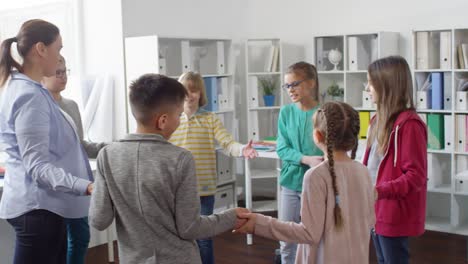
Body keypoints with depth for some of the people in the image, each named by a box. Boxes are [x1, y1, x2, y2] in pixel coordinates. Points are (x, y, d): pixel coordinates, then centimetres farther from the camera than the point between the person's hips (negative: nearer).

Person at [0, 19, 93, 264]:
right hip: (37, 207, -10)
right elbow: (37, 166, -25)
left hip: (42, 204, 10)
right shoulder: (30, 96, -20)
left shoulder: (24, 88, 11)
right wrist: (87, 186, -36)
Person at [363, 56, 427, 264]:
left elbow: (416, 176, -20)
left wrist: (378, 191, -27)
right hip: (377, 211, 9)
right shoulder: (380, 120, 11)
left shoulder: (409, 124, -17)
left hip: (394, 215, -9)